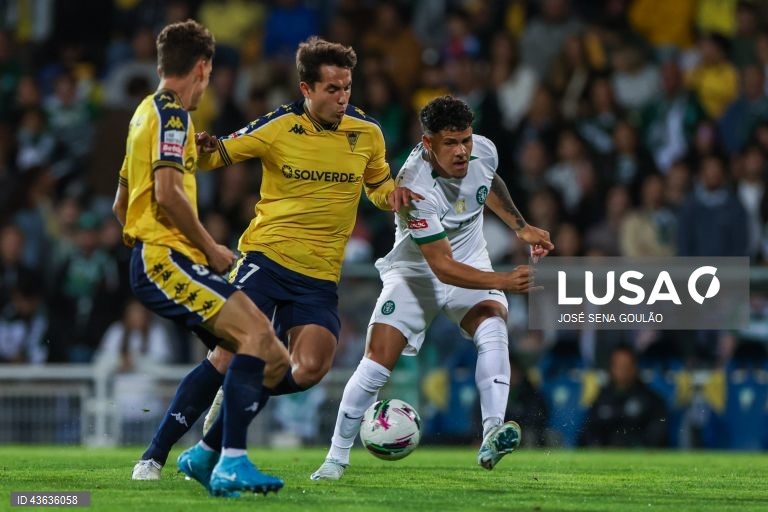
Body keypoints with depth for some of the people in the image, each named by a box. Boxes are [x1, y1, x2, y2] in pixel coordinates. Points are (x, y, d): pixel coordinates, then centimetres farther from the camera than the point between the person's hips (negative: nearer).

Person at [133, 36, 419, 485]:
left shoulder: (367, 133, 4)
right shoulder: (277, 128, -5)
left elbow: (378, 184, 21)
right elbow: (218, 155, 2)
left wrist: (392, 194, -3)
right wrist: (206, 148, -22)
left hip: (320, 275, 3)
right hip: (266, 258, -3)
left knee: (310, 370, -16)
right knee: (229, 356, -14)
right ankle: (154, 456, -4)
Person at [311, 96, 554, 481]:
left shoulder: (483, 150, -15)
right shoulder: (416, 188, -33)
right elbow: (442, 267, -34)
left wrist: (521, 227, 11)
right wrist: (503, 282, -42)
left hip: (472, 265, 4)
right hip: (415, 274, -4)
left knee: (493, 329, -26)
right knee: (376, 362, -12)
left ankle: (492, 439, -37)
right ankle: (337, 457, 6)